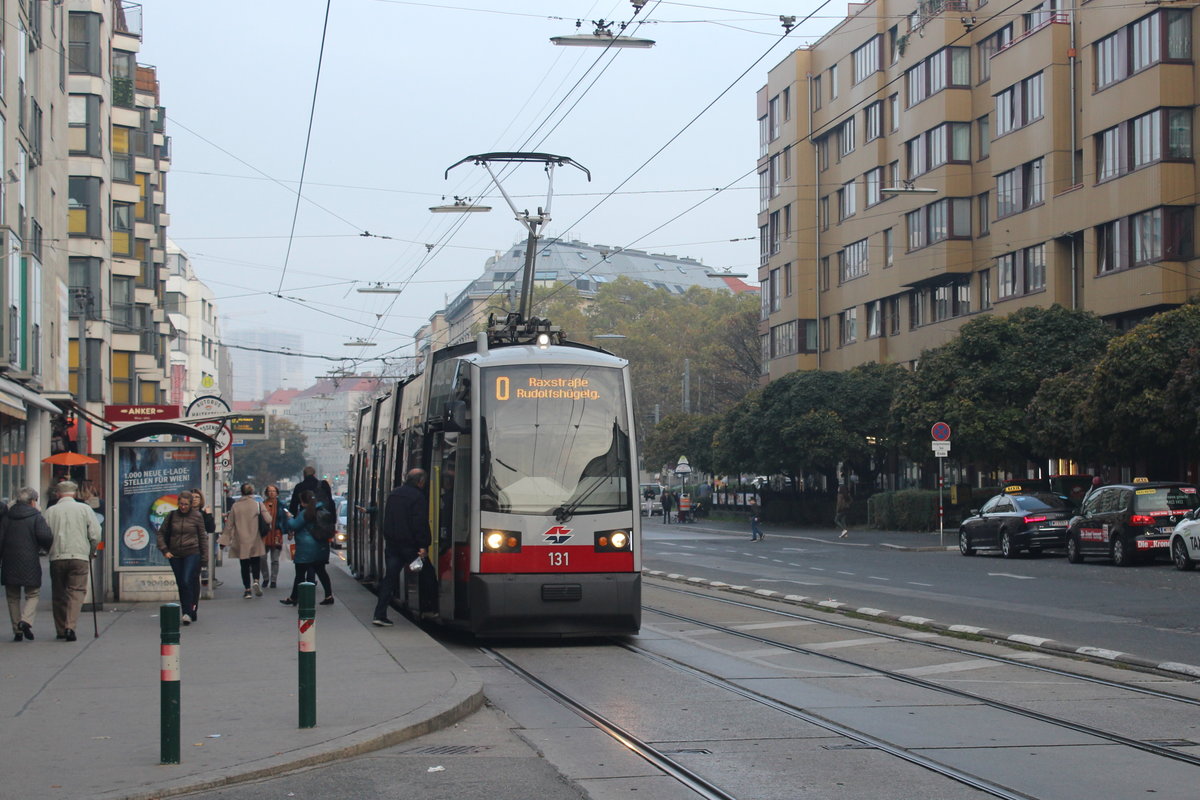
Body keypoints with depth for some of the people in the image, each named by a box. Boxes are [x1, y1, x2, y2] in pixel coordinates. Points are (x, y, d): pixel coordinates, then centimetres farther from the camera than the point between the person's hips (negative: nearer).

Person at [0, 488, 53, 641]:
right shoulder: (36, 517, -2)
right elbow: (44, 536, -15)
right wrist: (48, 547, 6)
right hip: (30, 563, -3)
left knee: (13, 597, 10)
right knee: (32, 594, 7)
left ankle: (17, 630, 7)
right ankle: (26, 620, -17)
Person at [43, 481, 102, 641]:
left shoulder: (50, 511, 4)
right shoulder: (85, 509, 2)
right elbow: (95, 535, -1)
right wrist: (91, 552, 15)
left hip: (56, 557, 1)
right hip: (80, 557, -1)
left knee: (58, 594, 12)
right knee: (76, 591, 0)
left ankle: (61, 629, 16)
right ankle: (70, 626, -17)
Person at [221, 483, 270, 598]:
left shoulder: (235, 506, -2)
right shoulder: (258, 504, -6)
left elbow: (229, 524, 1)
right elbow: (268, 520, -10)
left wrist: (225, 539, 8)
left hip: (240, 542, 1)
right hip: (255, 541, -1)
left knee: (244, 565, 9)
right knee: (256, 562, 11)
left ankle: (247, 589, 7)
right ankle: (256, 581, -15)